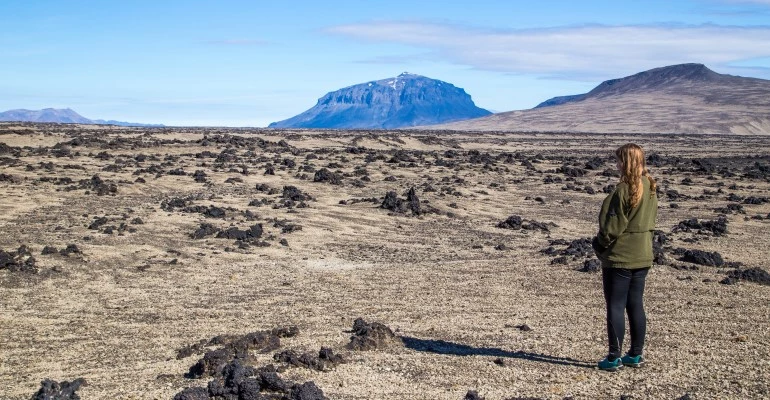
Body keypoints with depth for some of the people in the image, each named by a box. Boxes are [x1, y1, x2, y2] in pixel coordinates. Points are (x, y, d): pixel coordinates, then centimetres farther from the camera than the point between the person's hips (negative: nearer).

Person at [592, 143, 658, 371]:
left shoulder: (624, 190, -19)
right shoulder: (651, 189, 6)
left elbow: (612, 226, -17)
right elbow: (651, 222, 13)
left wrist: (600, 244, -1)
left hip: (619, 257, -8)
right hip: (642, 256, 8)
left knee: (615, 307, 0)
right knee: (636, 305, 14)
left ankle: (614, 358, 4)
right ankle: (636, 355, 20)